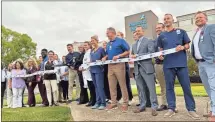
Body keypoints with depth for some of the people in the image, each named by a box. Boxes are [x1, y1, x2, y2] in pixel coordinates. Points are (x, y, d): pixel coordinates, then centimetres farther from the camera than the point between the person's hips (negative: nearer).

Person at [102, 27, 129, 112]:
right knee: (111, 86, 9)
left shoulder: (121, 41, -3)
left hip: (119, 65, -7)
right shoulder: (108, 44, 18)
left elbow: (127, 51, -7)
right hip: (110, 66, 7)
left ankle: (125, 103, 7)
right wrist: (105, 57, 4)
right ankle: (113, 102, 19)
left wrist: (118, 56, -19)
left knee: (122, 85, -1)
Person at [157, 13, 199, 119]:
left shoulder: (181, 32, 9)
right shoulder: (161, 36, 14)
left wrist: (182, 47, -14)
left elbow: (187, 45, 8)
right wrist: (160, 55, -4)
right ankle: (171, 108, 13)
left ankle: (191, 109, 10)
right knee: (169, 87, 5)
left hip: (181, 63, -2)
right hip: (168, 64, 2)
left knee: (186, 86, 0)